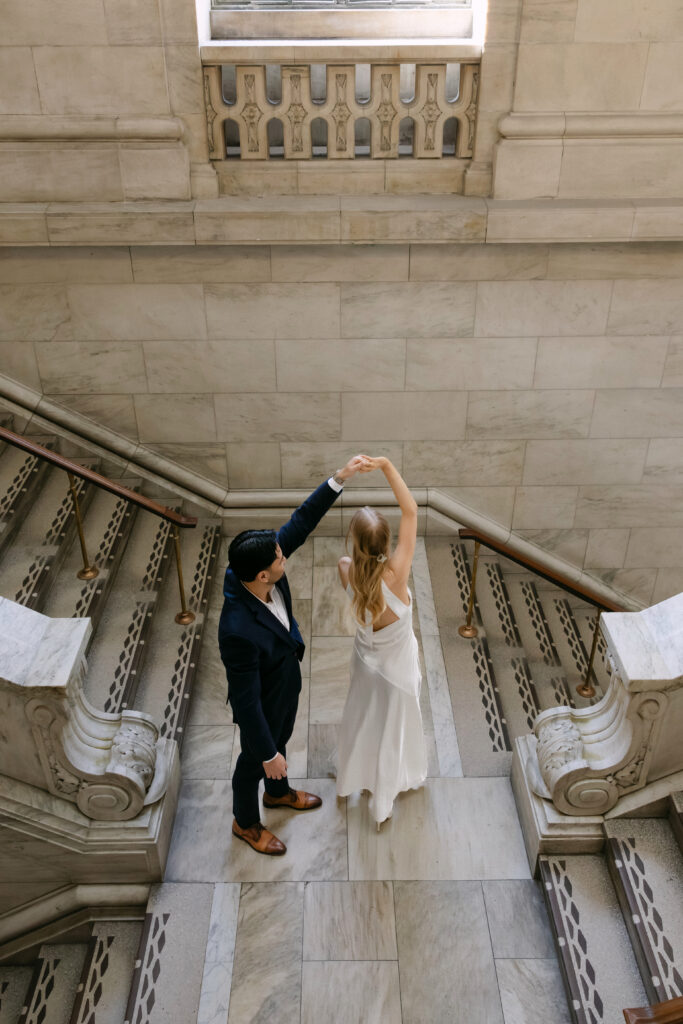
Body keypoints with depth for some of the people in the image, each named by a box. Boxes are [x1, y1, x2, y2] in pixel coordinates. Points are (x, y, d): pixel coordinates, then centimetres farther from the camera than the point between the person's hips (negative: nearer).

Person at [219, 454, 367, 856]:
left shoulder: (255, 569, -27)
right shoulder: (239, 631, -46)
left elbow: (300, 523, -18)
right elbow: (246, 700, -34)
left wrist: (340, 478, -25)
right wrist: (267, 754, -21)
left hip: (288, 685, 7)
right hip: (263, 704, -7)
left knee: (281, 740, 34)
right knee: (255, 762, 23)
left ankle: (278, 792, 65)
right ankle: (246, 823, 54)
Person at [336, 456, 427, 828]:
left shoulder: (346, 572, -27)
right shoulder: (396, 574, -38)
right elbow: (410, 510, -36)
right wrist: (386, 466, -38)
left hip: (365, 659, 3)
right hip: (397, 666, -3)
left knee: (361, 720, 31)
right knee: (391, 729, 22)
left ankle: (351, 777, 58)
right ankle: (381, 804, 45)